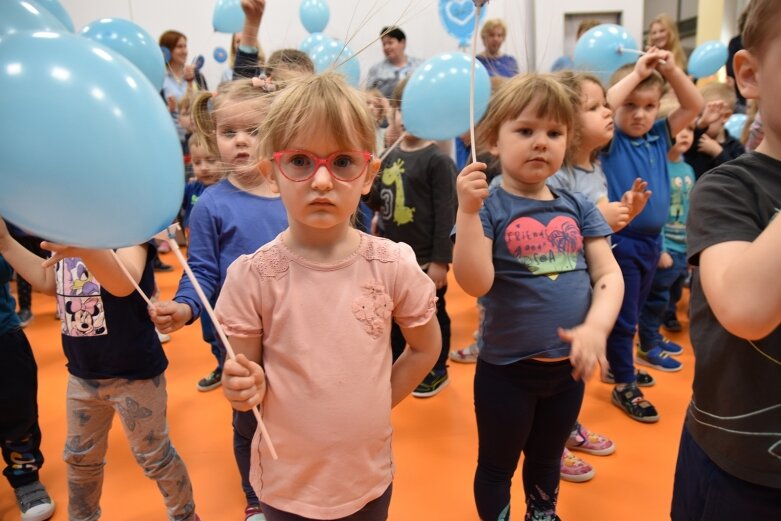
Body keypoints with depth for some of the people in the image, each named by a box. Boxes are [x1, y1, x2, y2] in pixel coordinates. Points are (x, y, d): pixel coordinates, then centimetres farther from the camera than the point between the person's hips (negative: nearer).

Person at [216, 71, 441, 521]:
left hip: (370, 474, 1)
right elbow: (245, 371, -5)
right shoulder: (253, 276, -17)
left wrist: (375, 404, -3)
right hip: (287, 481, -1)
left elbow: (426, 347, 1)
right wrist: (247, 387, -25)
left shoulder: (393, 264, -14)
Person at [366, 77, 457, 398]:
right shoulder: (391, 157, 8)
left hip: (426, 258, -6)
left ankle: (436, 371, 29)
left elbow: (446, 213, -16)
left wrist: (440, 260, -19)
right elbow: (378, 201, 10)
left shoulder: (437, 160, -13)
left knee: (432, 315, 11)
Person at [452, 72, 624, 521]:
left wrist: (597, 326, -21)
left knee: (548, 460, 27)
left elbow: (609, 273, -3)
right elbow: (475, 282, -24)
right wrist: (468, 210, -32)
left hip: (568, 368, 5)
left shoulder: (578, 208, 1)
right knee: (498, 467, 17)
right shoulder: (487, 207, -13)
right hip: (506, 369, -4)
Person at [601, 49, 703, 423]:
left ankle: (620, 364, 38)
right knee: (622, 316, 2)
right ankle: (624, 386, 14)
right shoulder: (611, 139, -9)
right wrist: (636, 73, -20)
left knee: (633, 312, 20)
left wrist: (671, 70, -5)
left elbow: (694, 106, 7)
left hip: (652, 239, 6)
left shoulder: (659, 137, 6)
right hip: (620, 240, -6)